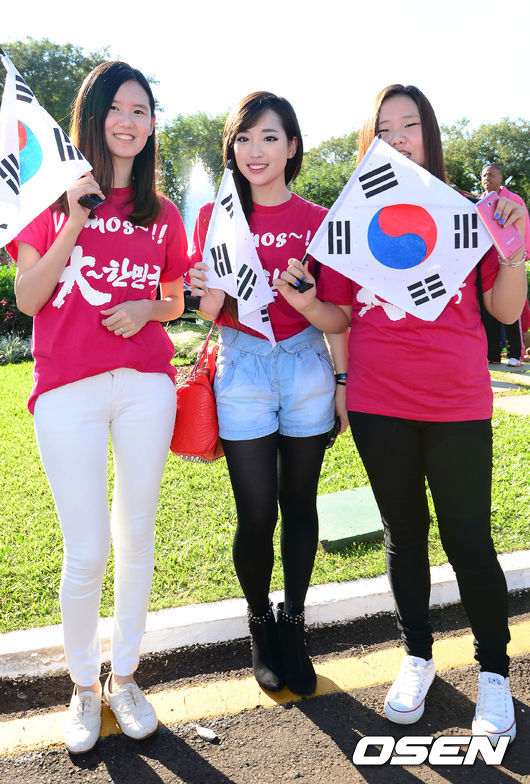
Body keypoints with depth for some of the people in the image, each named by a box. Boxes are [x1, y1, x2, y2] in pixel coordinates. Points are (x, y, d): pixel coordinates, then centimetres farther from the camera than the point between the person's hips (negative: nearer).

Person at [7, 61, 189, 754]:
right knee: (87, 550, 0)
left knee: (137, 537, 8)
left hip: (146, 382, 3)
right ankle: (83, 687, 25)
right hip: (68, 389, -2)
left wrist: (146, 307, -4)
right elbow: (28, 299, -1)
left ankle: (124, 675, 29)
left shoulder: (160, 213, 12)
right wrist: (75, 223, -10)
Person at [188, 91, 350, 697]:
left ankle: (293, 626, 30)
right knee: (257, 513, 0)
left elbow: (339, 319, 1)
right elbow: (206, 315, 4)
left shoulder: (319, 222, 3)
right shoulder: (214, 217, 4)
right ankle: (260, 625, 27)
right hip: (243, 371, -1)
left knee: (299, 504, 9)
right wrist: (212, 297, -19)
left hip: (306, 368, 1)